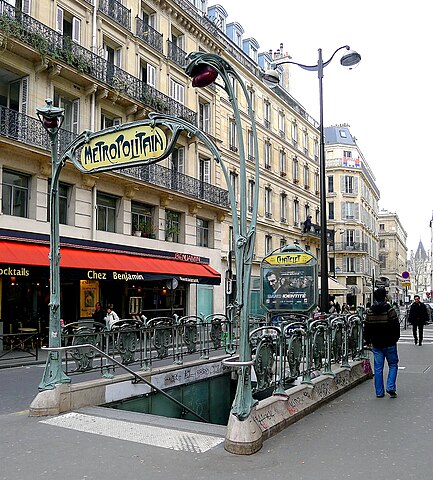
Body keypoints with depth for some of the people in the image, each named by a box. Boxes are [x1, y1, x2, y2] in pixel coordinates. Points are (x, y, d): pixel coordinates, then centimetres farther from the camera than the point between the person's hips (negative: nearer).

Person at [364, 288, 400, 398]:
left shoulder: (370, 312, 0)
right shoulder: (390, 310, -11)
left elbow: (366, 328, 5)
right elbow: (396, 327, -9)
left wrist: (368, 341, 18)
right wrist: (395, 339, 7)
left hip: (376, 344, 3)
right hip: (389, 343, -3)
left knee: (378, 368, 8)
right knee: (393, 364, 13)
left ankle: (379, 392, 11)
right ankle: (390, 387, -2)